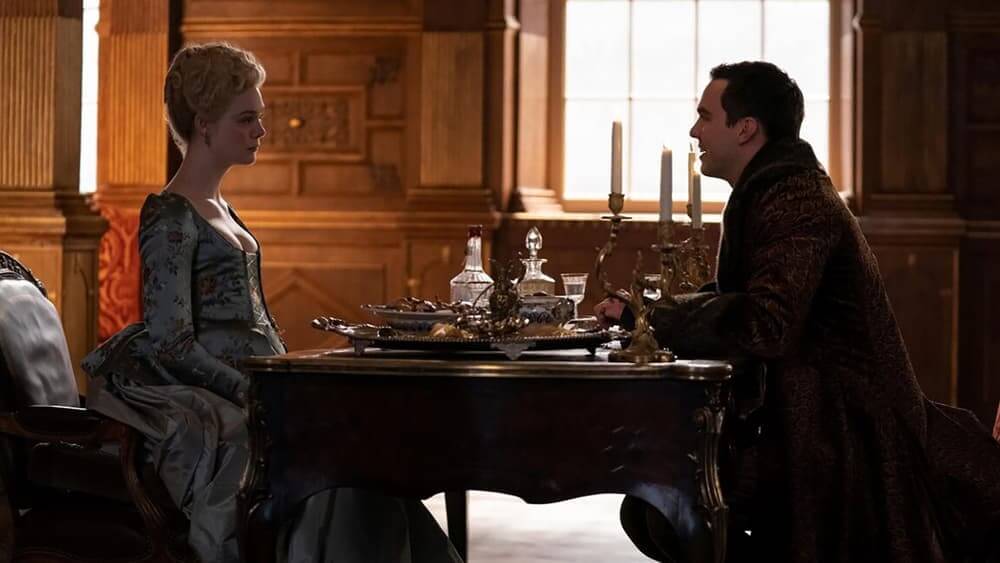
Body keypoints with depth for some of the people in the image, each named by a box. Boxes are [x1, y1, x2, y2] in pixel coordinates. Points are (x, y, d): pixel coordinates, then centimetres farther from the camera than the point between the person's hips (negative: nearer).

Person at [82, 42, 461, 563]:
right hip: (206, 401, -8)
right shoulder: (171, 216, -7)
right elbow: (169, 343, -14)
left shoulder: (221, 210, 20)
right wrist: (256, 394, -17)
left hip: (253, 387, 8)